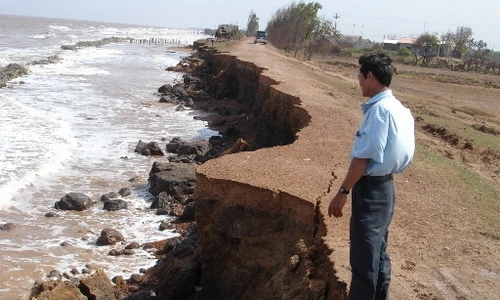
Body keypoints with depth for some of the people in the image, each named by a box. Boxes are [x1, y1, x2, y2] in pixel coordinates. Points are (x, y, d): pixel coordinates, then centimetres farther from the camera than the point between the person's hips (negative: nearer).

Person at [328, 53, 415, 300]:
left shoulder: (379, 109, -19)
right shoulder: (398, 108, 10)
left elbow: (363, 157, -21)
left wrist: (343, 192, -16)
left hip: (370, 189, -10)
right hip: (384, 187, 10)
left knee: (363, 259, 1)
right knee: (377, 253, 20)